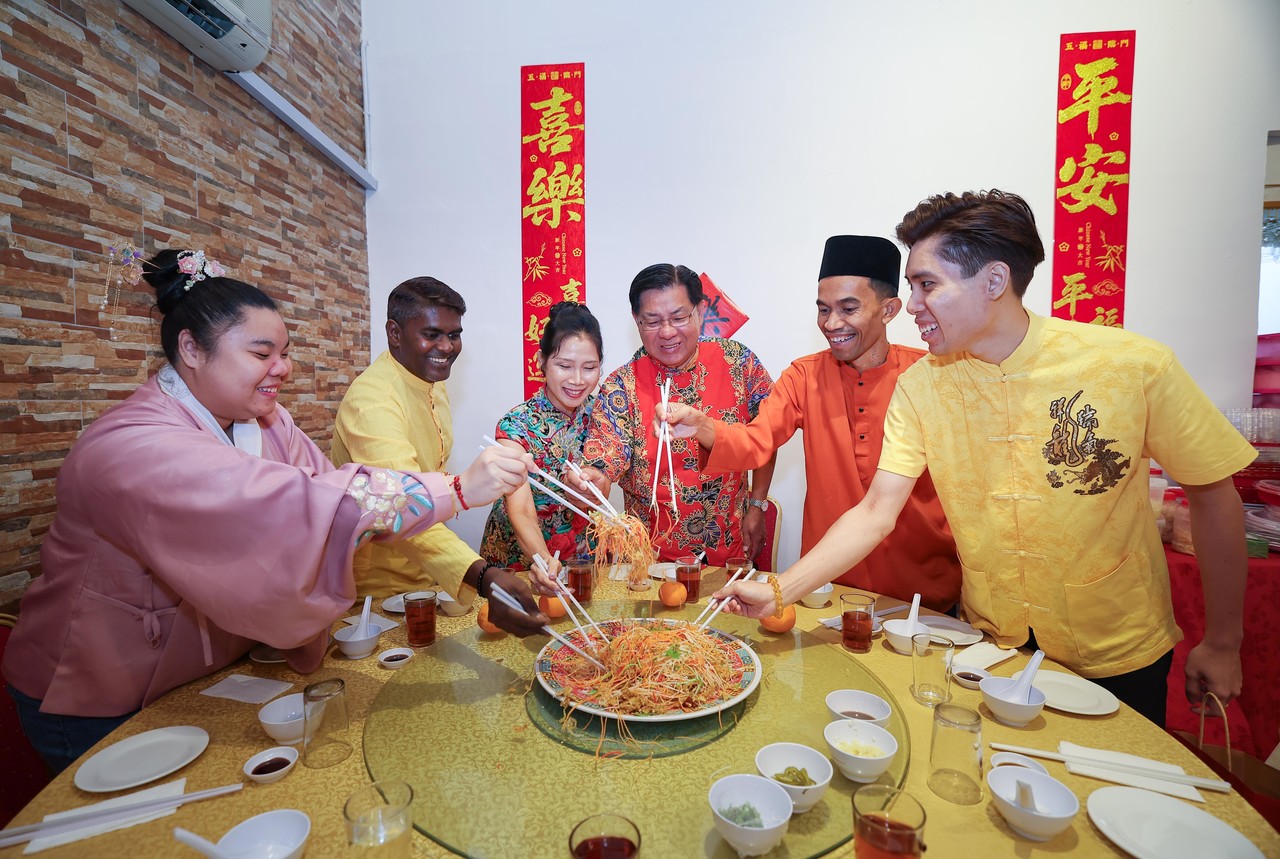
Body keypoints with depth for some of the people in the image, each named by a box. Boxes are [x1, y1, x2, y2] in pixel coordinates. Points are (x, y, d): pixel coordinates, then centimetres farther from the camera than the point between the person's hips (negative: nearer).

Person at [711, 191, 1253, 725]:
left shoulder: (1136, 365, -20)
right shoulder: (919, 386, -15)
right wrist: (779, 591, -27)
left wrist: (1222, 644, -1)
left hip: (1118, 660, -1)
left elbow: (1213, 494, -7)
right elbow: (876, 514, -17)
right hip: (990, 644, 2)